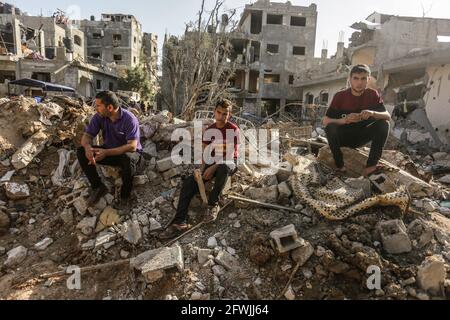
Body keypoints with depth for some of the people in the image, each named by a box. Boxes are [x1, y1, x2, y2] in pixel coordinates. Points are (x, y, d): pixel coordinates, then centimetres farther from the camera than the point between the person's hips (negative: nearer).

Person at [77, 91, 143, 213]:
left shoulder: (129, 119, -24)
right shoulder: (99, 117, -8)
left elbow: (132, 146, -31)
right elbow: (87, 135, -4)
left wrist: (106, 152, -40)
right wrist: (87, 147, -30)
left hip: (129, 153, -5)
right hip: (108, 152, 5)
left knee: (128, 159, -40)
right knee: (81, 152, -14)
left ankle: (125, 195, -16)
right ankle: (98, 187, -2)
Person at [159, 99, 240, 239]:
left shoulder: (233, 129, -8)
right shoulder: (209, 131, 7)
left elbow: (230, 154, -15)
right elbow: (205, 153, 7)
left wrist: (214, 167, -24)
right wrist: (202, 169, -11)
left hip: (229, 163, -4)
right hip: (213, 163, 5)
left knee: (223, 168, -43)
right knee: (189, 182, -19)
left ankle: (213, 205, -23)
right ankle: (180, 222, -26)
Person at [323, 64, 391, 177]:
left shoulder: (373, 95, -6)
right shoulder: (340, 96, -14)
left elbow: (388, 117, -12)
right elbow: (325, 121, -20)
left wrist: (373, 113, -34)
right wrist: (345, 120, -39)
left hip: (361, 137, 3)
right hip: (343, 137, -2)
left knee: (384, 124, -20)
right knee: (331, 127, -33)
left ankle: (371, 166, -22)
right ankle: (340, 166, -20)